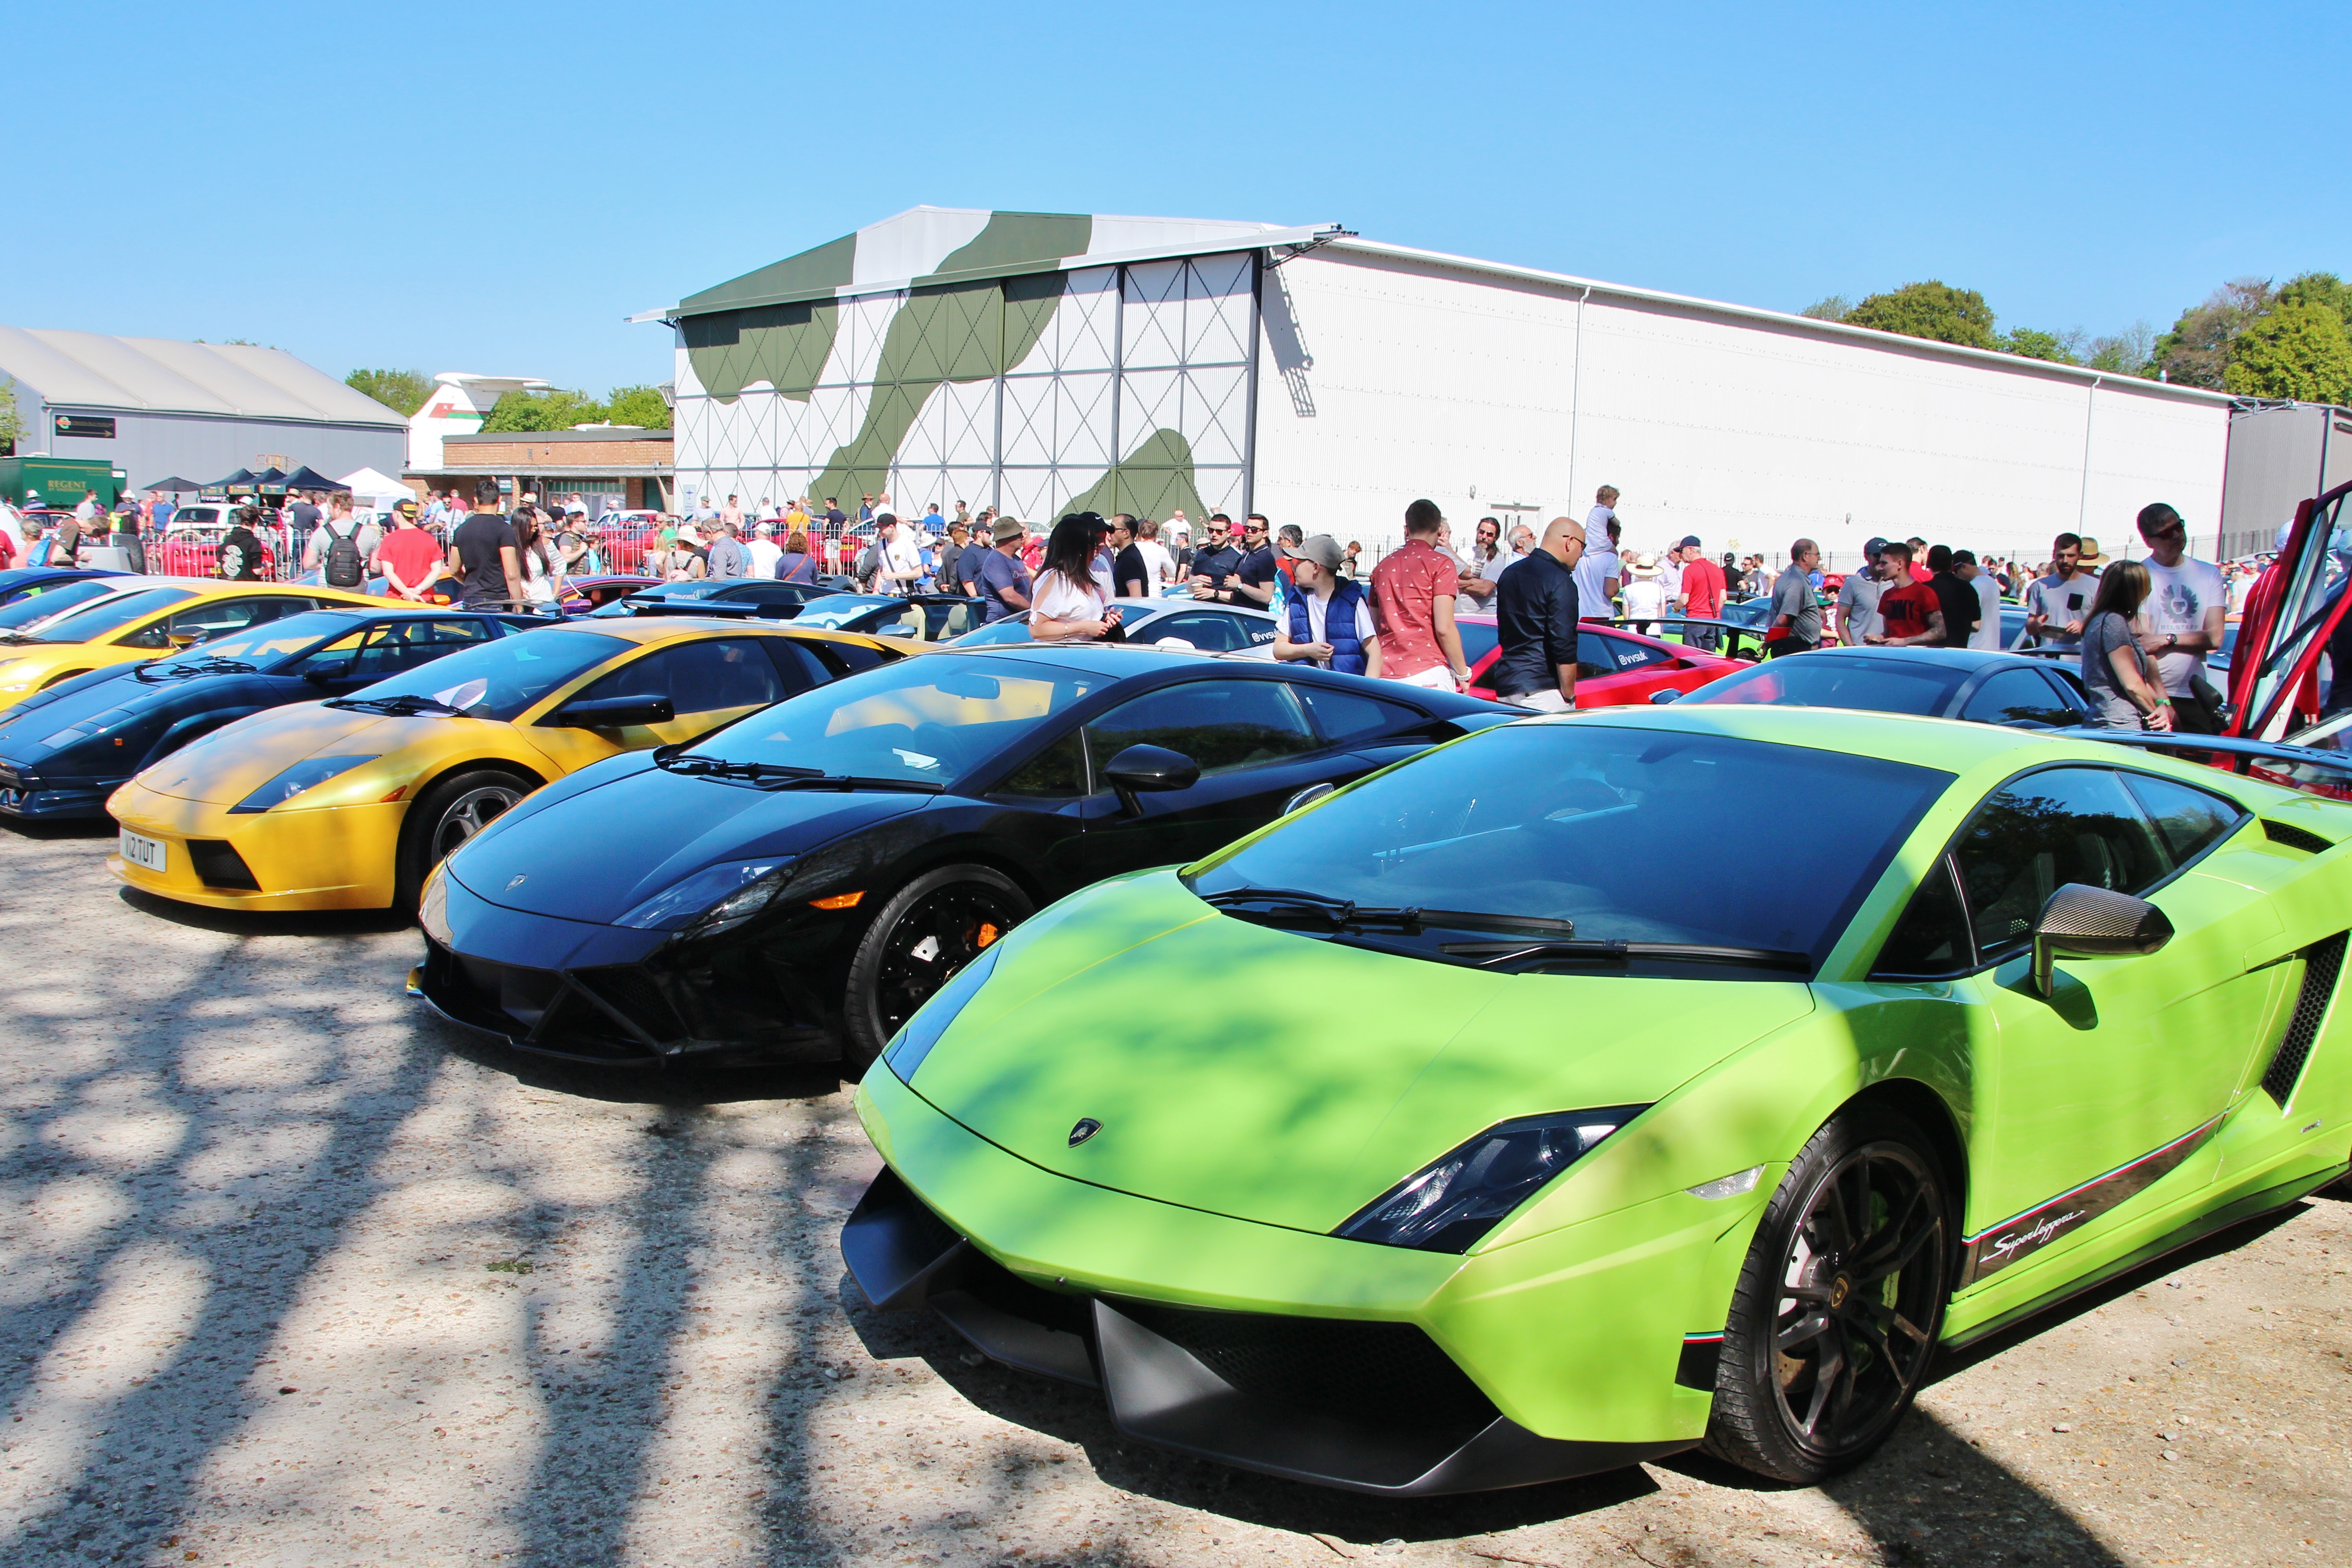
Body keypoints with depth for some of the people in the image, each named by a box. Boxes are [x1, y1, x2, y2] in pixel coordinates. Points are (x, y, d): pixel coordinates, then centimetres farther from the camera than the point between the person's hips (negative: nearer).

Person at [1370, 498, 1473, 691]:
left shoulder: (1382, 567, 14)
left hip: (1386, 675, 5)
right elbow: (1444, 628, -9)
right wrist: (1462, 673, 0)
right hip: (1427, 673, -5)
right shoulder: (1440, 564, -3)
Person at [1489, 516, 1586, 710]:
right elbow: (1564, 645, -16)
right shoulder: (1560, 582, -11)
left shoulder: (1509, 573, 15)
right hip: (1542, 688, -8)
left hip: (1505, 686, 8)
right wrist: (1569, 696, -11)